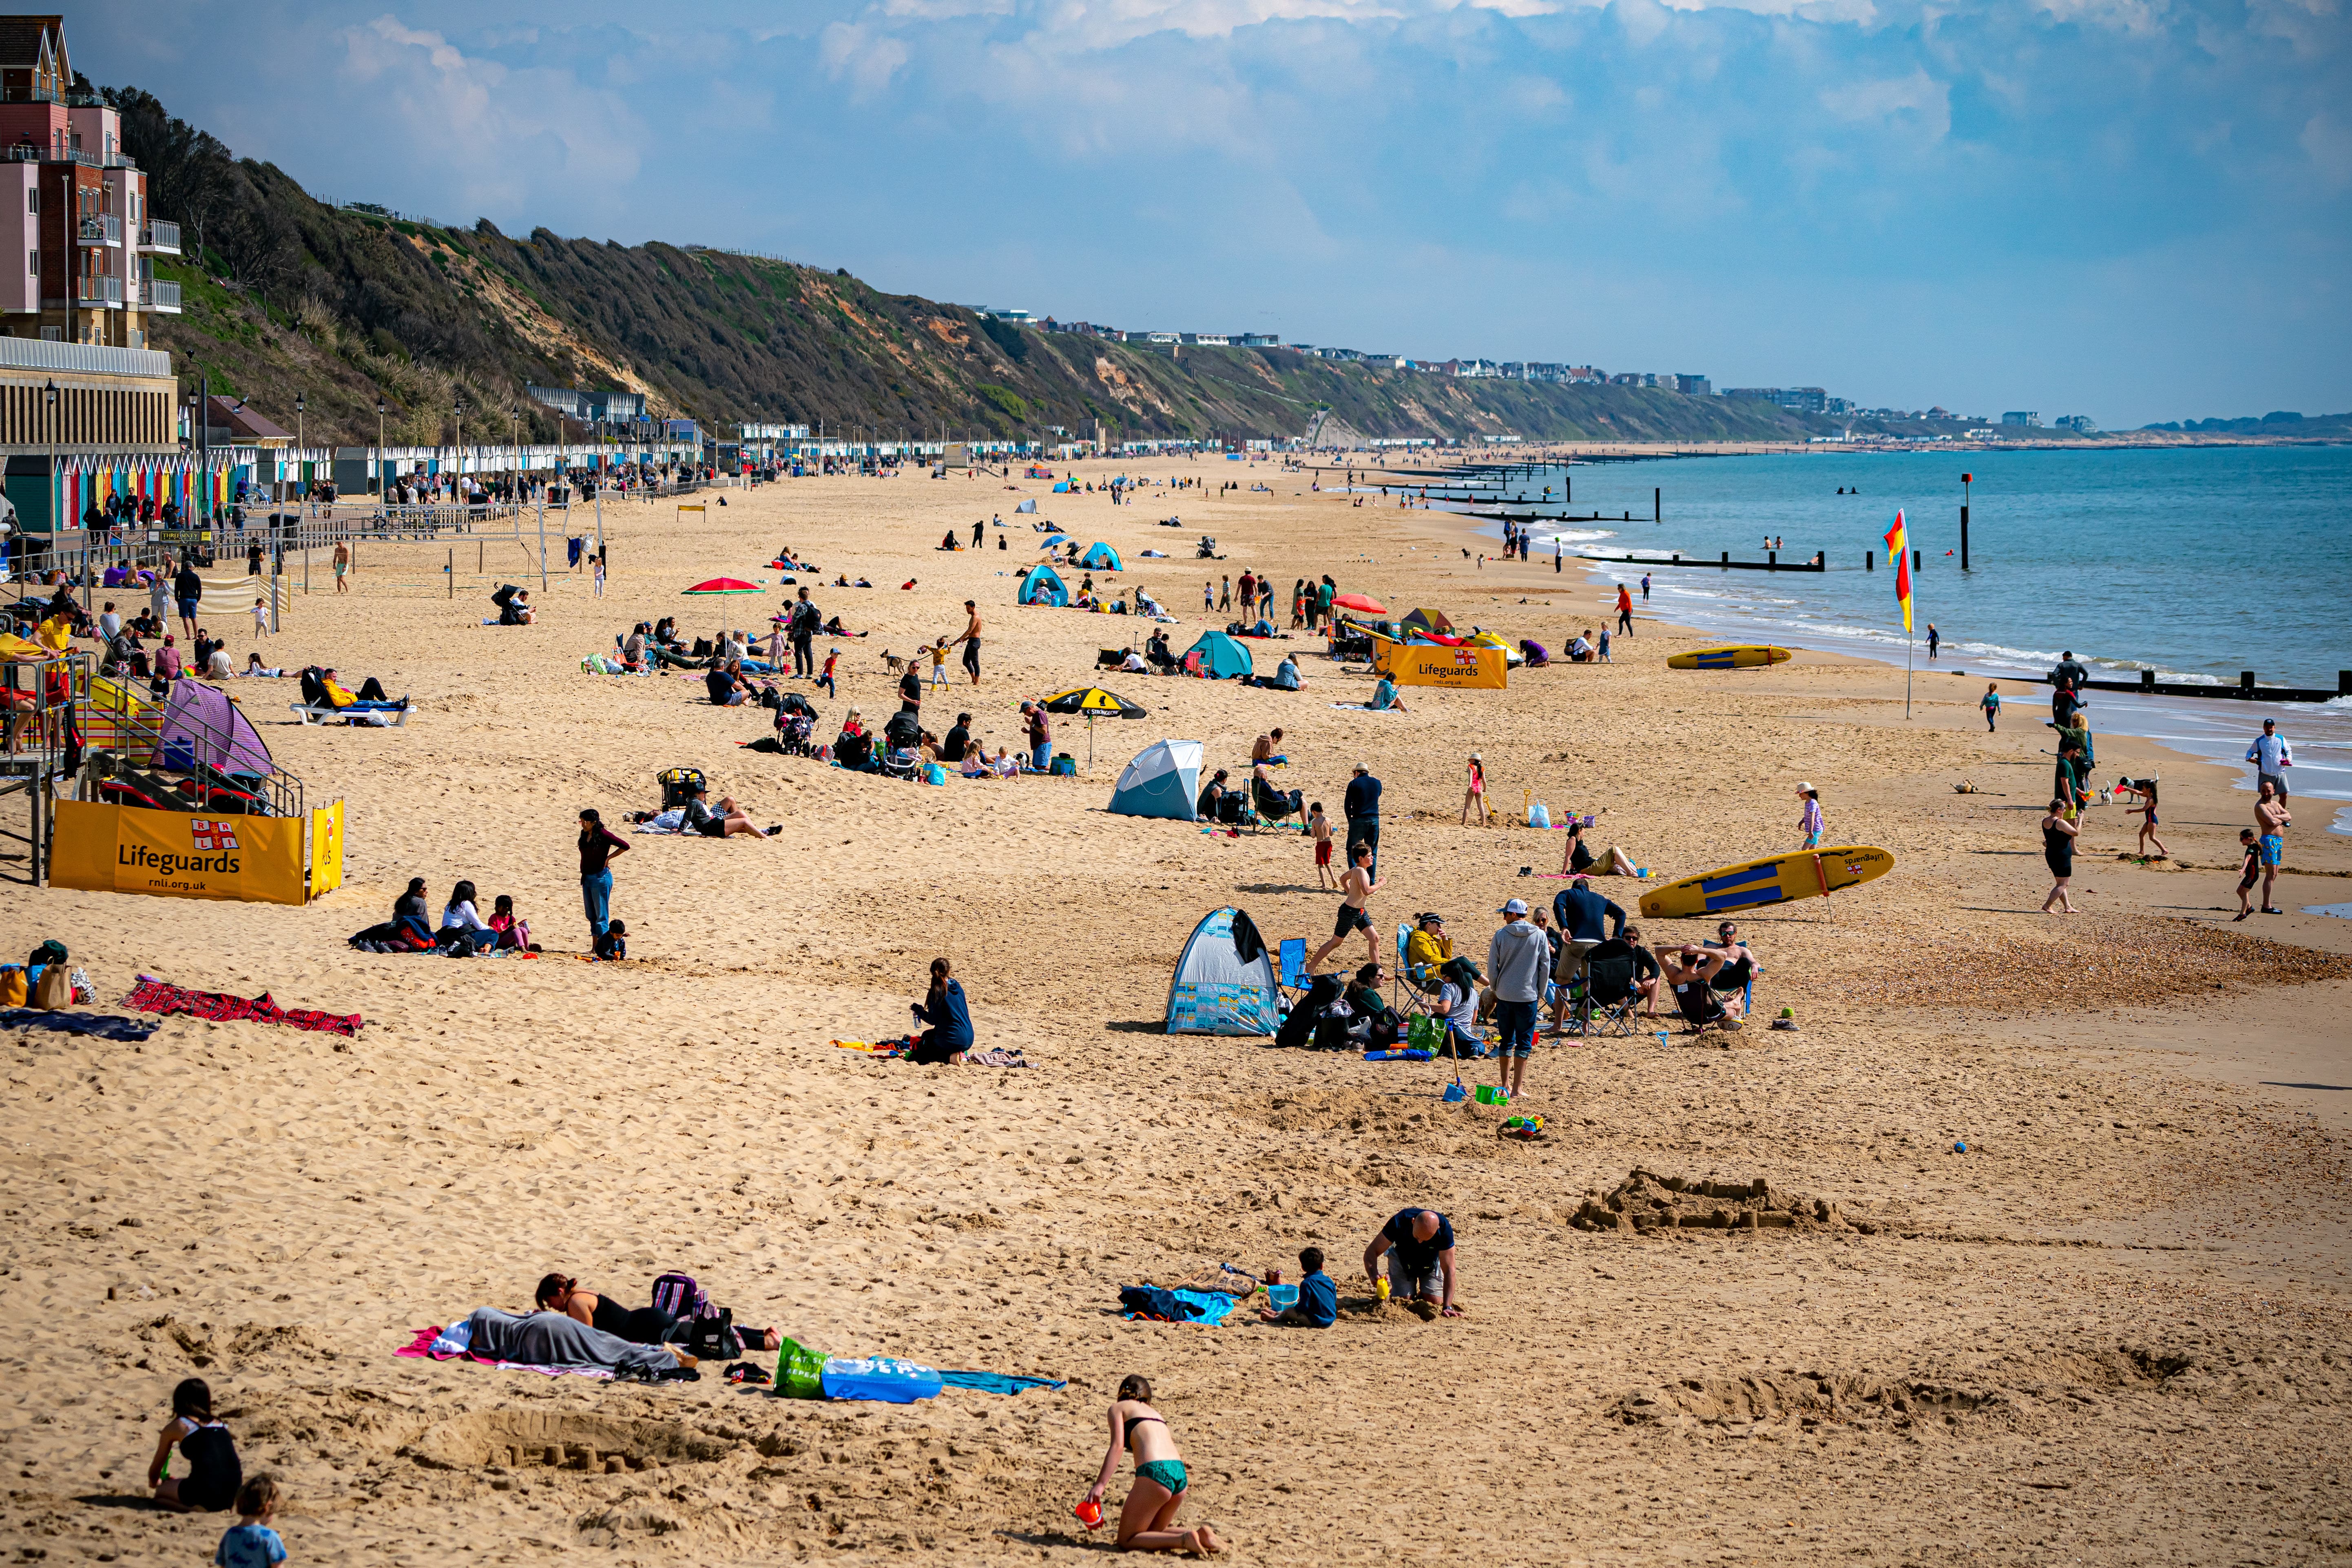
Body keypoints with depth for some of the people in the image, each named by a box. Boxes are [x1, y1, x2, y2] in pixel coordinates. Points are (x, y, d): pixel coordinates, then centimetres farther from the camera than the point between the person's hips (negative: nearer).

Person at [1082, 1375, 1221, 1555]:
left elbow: (1118, 1446, -3)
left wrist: (1100, 1485, -10)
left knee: (1126, 1541, 2)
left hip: (1155, 1473, -7)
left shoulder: (1118, 1408, 13)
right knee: (1152, 1533, 25)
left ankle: (1184, 1541, -19)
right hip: (1180, 1475, 7)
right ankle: (1201, 1535, -1)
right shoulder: (1153, 1412, 32)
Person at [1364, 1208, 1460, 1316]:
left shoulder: (1444, 1229, -36)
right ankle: (1392, 1291, 21)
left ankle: (1421, 1295, 22)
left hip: (1431, 1264, 1)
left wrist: (1447, 1307, -38)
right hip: (1402, 1261, -1)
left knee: (1434, 1301, -12)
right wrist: (1373, 1276, -51)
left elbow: (1449, 1270, -32)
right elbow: (1372, 1251, -31)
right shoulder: (1399, 1222, -37)